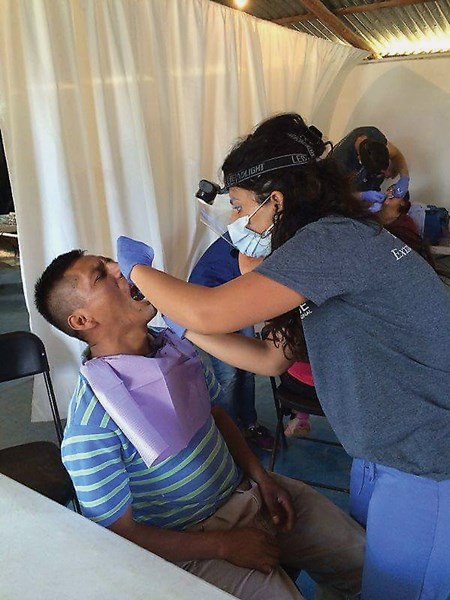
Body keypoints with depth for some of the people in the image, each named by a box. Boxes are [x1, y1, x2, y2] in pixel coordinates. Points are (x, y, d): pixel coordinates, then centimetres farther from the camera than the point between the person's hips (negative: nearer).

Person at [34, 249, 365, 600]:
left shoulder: (173, 344, -6)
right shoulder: (91, 424, -26)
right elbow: (118, 534, -17)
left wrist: (262, 477, -2)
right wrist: (224, 545, -15)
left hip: (246, 491, 6)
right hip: (189, 543, -5)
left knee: (360, 554, 5)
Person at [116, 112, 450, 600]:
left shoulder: (335, 238, -24)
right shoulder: (330, 244, 7)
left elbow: (208, 312, -31)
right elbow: (271, 359, 6)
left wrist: (136, 267, -12)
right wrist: (181, 325, 3)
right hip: (392, 455, 9)